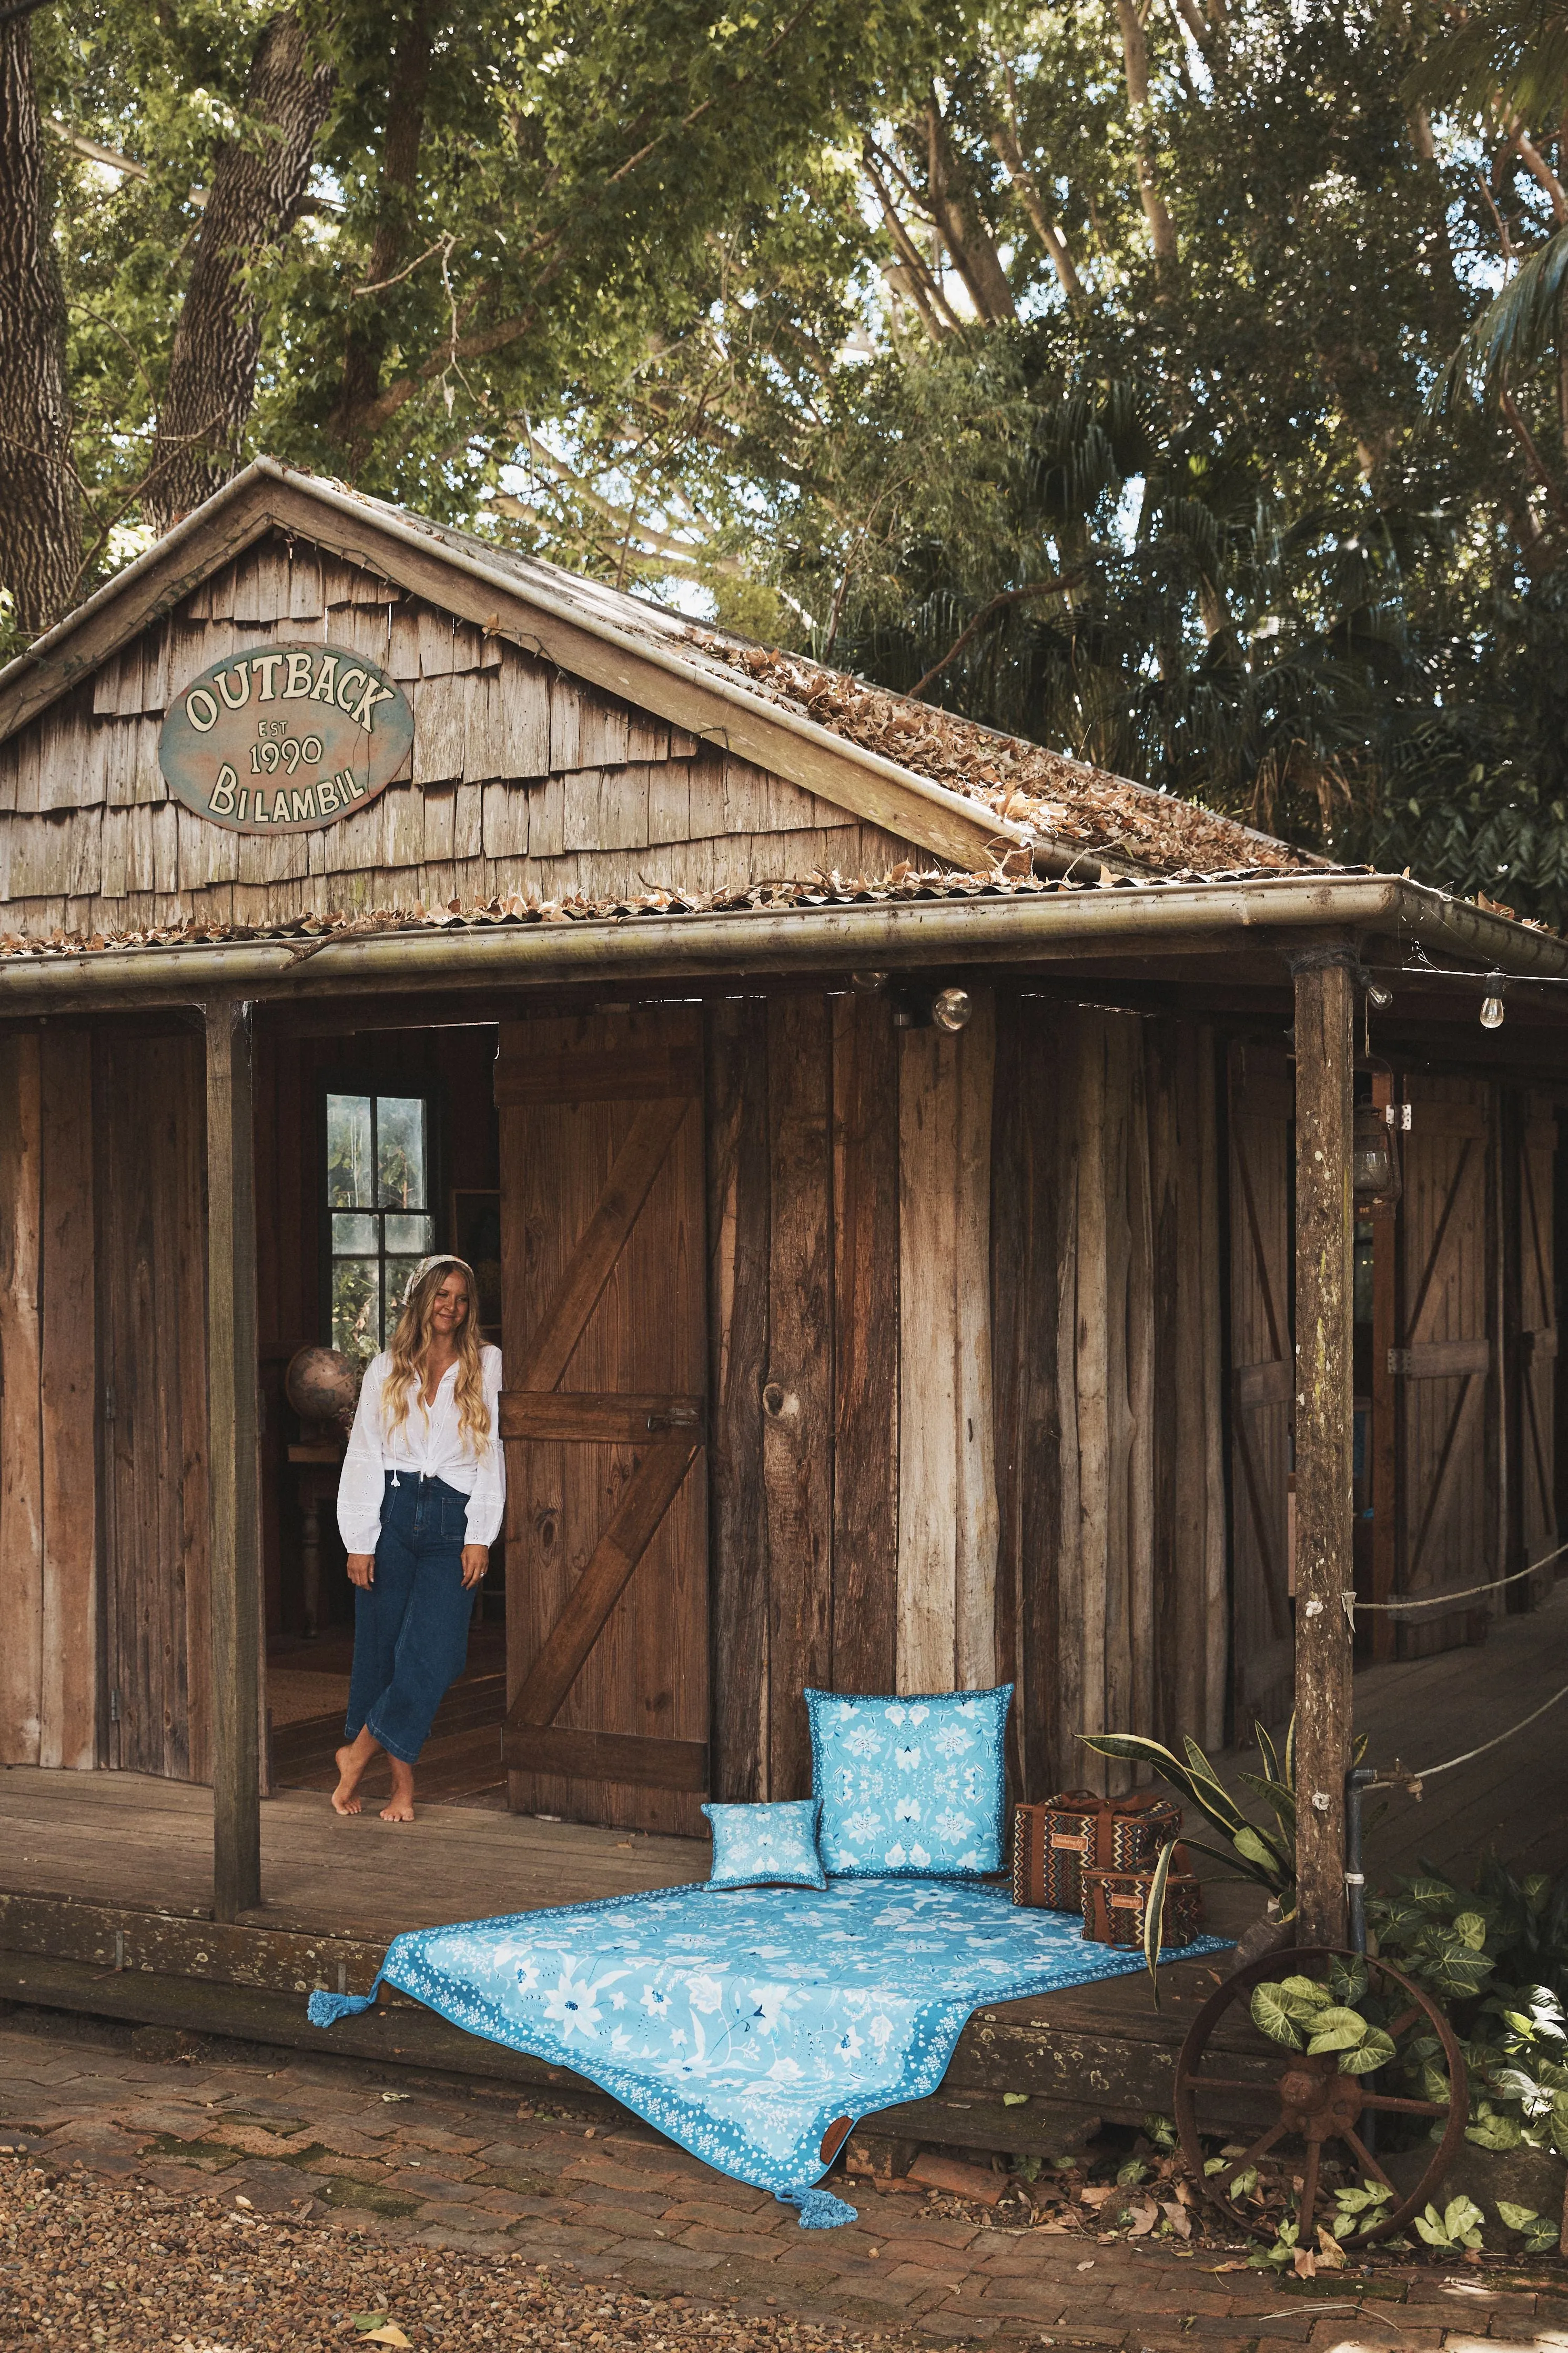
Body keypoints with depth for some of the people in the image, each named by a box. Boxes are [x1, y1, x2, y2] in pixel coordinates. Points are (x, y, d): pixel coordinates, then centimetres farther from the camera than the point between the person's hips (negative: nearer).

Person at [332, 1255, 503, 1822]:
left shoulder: (486, 1366, 8)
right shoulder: (386, 1370, 10)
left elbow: (491, 1454, 4)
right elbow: (363, 1456, 7)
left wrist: (480, 1537, -4)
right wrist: (358, 1542, -1)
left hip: (453, 1520, -1)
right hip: (392, 1514, 1)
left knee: (432, 1650, -14)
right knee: (382, 1645, 0)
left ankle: (358, 1753, 0)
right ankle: (402, 1783, 9)